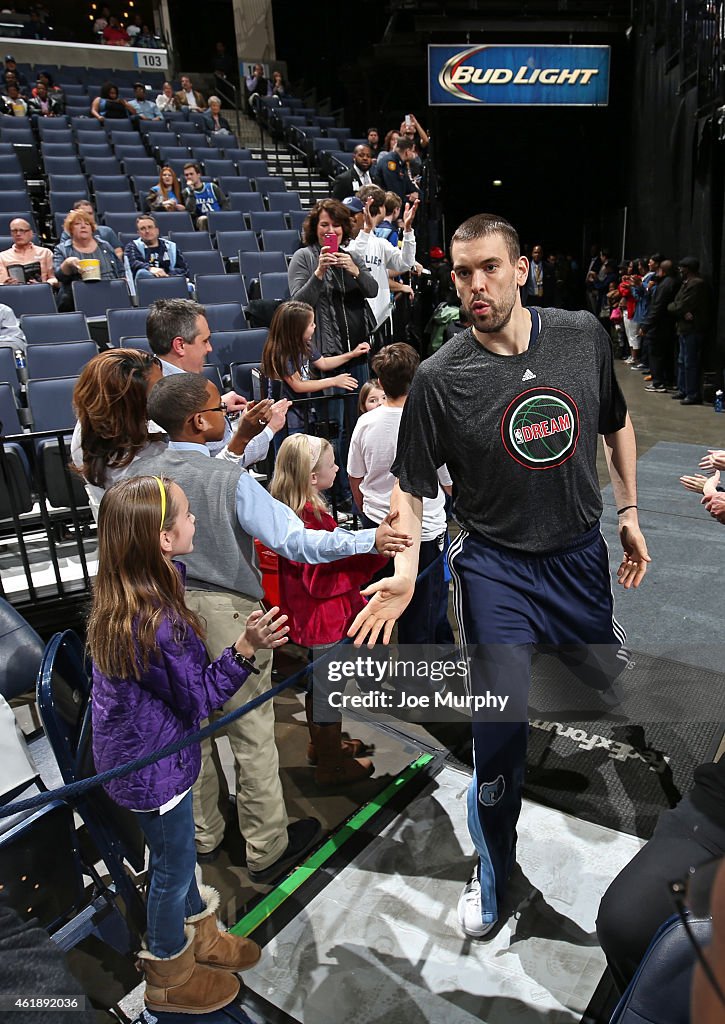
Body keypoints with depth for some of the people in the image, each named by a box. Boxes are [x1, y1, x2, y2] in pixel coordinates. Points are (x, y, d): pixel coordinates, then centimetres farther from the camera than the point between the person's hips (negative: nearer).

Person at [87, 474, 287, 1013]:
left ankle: (200, 934, 53)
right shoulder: (159, 624, -36)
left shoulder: (121, 597, -8)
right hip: (153, 766, -9)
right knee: (173, 865, 17)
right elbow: (199, 698, -23)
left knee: (178, 850, 28)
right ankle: (169, 977, 43)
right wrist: (247, 647, -28)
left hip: (135, 751, 9)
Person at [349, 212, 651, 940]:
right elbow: (411, 485, -7)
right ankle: (491, 876, 23)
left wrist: (628, 512, 11)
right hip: (496, 566, -3)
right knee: (501, 726, -5)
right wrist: (406, 566, -22)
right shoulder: (440, 378, -13)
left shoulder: (584, 334, -2)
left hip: (582, 554, 4)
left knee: (620, 695, 15)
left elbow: (617, 424, 13)